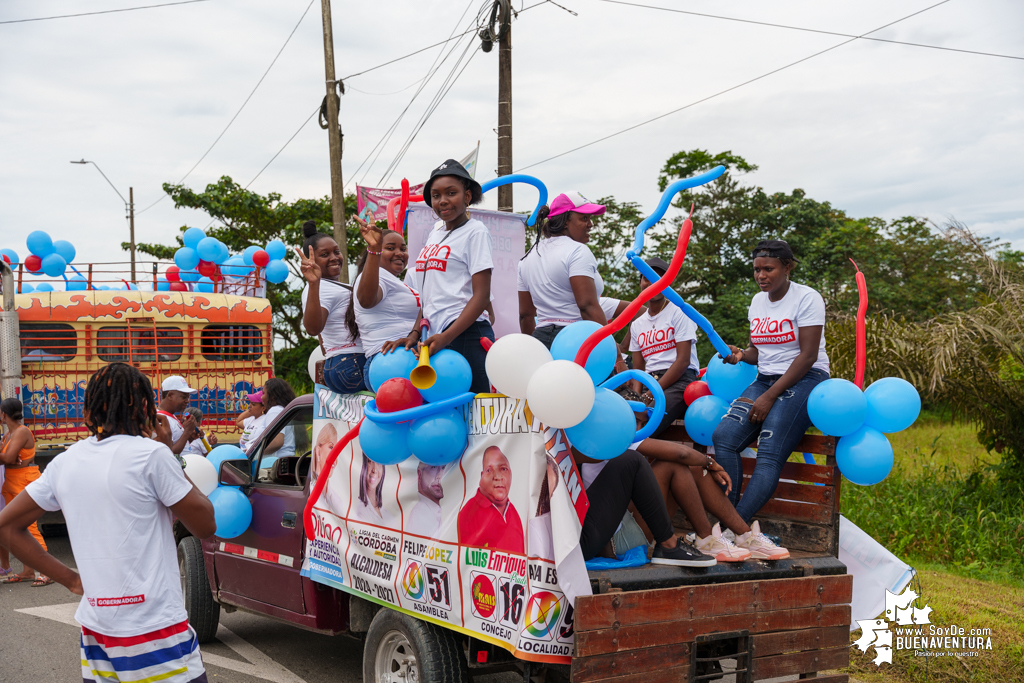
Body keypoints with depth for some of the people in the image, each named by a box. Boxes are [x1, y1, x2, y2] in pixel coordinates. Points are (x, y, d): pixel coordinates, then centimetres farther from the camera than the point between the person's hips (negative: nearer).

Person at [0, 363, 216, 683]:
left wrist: (69, 578, 10)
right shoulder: (150, 454, -12)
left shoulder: (65, 462, 5)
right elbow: (206, 525, -4)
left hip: (95, 631, 6)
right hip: (155, 632, -6)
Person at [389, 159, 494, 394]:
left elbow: (481, 296, -11)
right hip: (436, 337, 7)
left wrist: (446, 337, -20)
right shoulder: (435, 233, 18)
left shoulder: (475, 231, -3)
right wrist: (414, 334, 7)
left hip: (465, 336, -7)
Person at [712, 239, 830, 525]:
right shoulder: (757, 301, 14)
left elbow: (808, 356, -13)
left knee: (769, 455, -25)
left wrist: (770, 396, -17)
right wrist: (741, 355, -7)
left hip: (804, 381, -6)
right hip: (766, 380, 6)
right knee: (723, 435, -19)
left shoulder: (807, 298, -7)